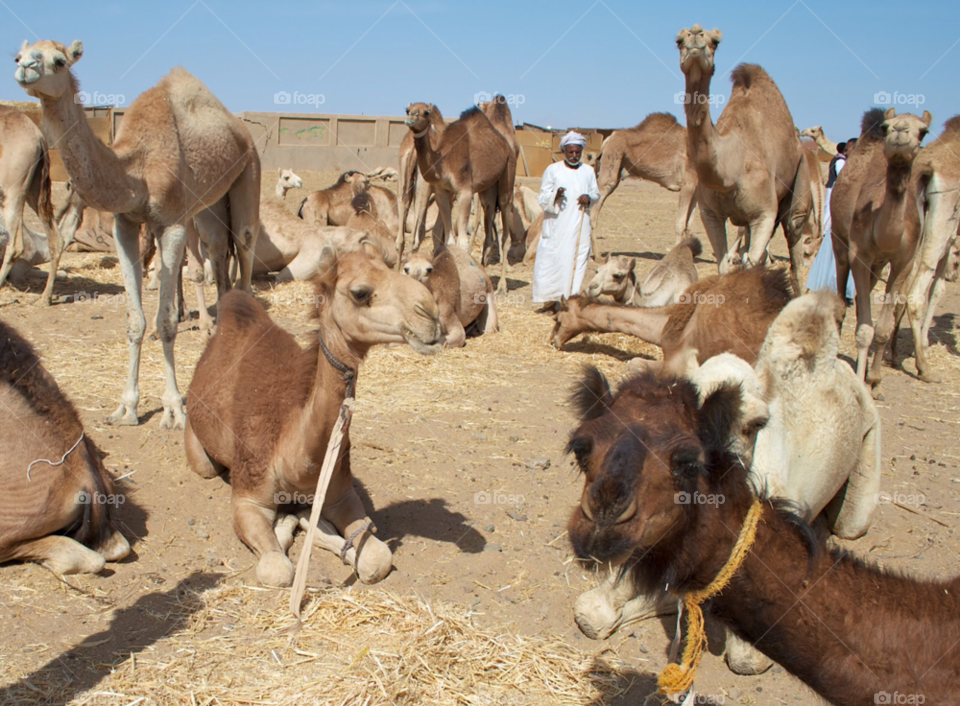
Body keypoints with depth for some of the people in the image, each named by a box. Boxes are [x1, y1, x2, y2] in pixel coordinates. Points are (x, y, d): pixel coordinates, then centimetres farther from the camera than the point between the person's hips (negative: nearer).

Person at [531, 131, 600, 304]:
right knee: (551, 259, -6)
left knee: (578, 257, 0)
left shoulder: (588, 171, 10)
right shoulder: (552, 170, 2)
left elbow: (596, 193, 17)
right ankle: (547, 296, 3)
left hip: (580, 226, 3)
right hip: (556, 226, -3)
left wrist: (589, 198, -6)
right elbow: (542, 197, 1)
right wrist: (554, 195, -21)